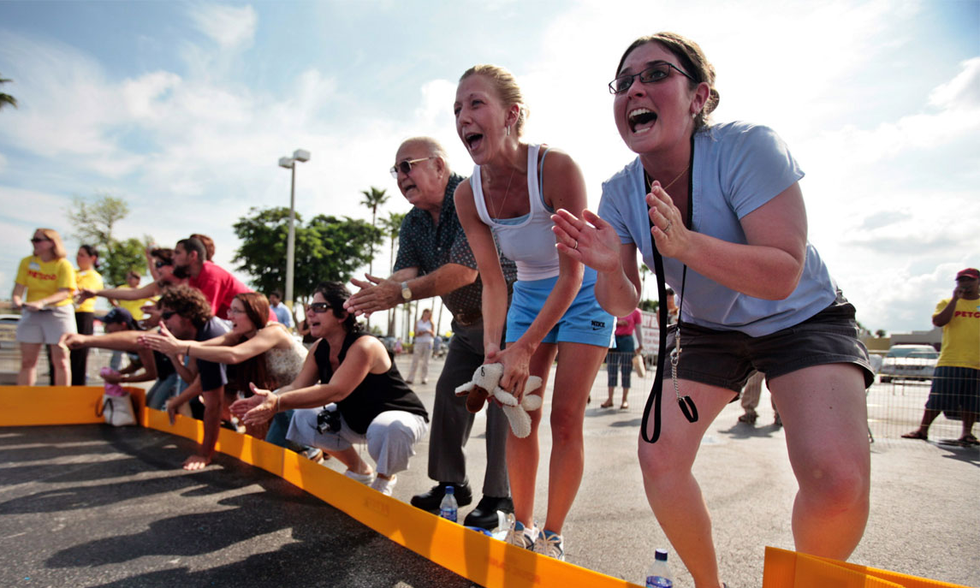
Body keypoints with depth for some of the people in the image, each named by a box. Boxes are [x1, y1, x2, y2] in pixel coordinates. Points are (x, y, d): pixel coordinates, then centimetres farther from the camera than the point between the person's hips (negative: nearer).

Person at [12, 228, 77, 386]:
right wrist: (16, 299, -23)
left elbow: (64, 293, -17)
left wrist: (42, 302, -31)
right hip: (31, 313, 4)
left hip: (58, 313, -4)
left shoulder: (63, 265, -8)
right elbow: (19, 286, -2)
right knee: (27, 360, 5)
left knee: (60, 360, 0)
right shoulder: (27, 262, 5)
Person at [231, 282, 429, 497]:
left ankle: (385, 477, -2)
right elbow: (297, 387, -9)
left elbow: (335, 391, -39)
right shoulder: (319, 349, -3)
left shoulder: (364, 346, -29)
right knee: (303, 419, -5)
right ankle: (360, 471, 15)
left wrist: (279, 403, -46)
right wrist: (270, 398, -31)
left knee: (386, 429, -40)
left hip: (401, 416, -8)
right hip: (357, 420, 8)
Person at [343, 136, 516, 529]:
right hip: (468, 324, 8)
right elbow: (407, 269, -13)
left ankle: (500, 497, 1)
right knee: (448, 396, 8)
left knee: (501, 401, -10)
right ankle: (451, 483, 21)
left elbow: (464, 271, -33)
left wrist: (401, 293, -33)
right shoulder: (413, 223, 2)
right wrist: (381, 290, -36)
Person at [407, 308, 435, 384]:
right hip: (418, 343, 0)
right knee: (415, 361, -6)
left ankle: (425, 379, 4)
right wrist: (419, 333, -16)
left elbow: (433, 336, 7)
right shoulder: (418, 322, 10)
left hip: (428, 344, 0)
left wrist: (430, 331, -13)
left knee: (425, 362, 0)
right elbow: (416, 334, 5)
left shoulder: (431, 324, 10)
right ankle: (410, 379, -7)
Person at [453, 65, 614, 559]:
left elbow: (572, 272, -26)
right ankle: (521, 527, 22)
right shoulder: (467, 196, -14)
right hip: (529, 292, 5)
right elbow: (492, 281, -8)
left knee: (565, 416, -6)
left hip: (582, 293, -4)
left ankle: (552, 536, 12)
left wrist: (524, 348, -29)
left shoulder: (556, 168, -29)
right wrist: (492, 347, -23)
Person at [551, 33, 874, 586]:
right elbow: (624, 306, -11)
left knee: (837, 477, -24)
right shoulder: (621, 192, -13)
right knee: (658, 457, -8)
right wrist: (609, 268, -33)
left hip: (802, 319, -3)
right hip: (707, 328, 4)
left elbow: (784, 277, -31)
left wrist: (686, 245, -46)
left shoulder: (747, 147, -26)